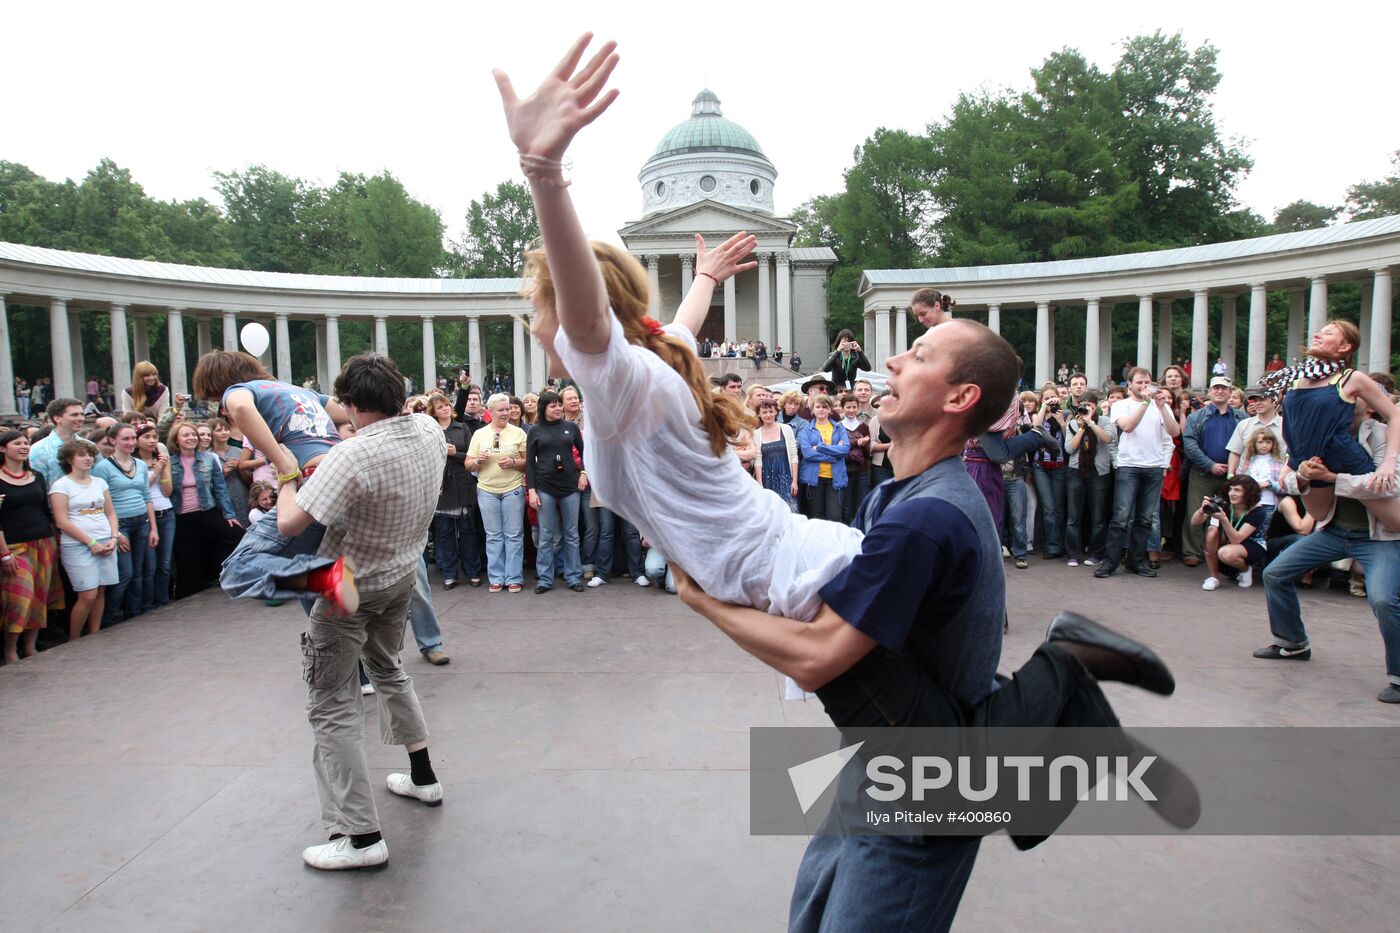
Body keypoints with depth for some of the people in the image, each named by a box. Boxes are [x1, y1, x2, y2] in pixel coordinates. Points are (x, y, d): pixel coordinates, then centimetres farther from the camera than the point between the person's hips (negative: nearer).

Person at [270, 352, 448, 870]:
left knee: (333, 706, 1)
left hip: (352, 588, -8)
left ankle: (361, 836, 2)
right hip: (404, 574, 8)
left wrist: (287, 480, -10)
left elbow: (290, 524, -29)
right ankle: (423, 776, 38)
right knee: (388, 669, 29)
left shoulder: (352, 456, -30)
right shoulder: (429, 430, -8)